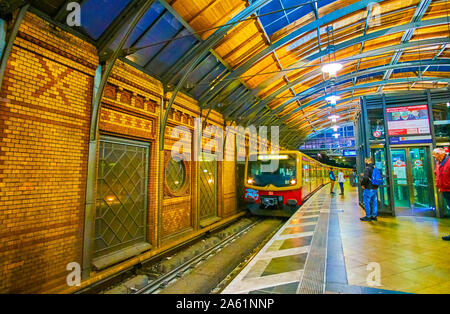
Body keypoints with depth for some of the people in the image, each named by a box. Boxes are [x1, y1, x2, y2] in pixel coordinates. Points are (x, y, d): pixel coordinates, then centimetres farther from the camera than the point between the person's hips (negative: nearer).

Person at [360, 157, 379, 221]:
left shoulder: (367, 168, -15)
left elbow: (365, 178, -28)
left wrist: (362, 184, -13)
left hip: (368, 189, -8)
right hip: (375, 188, 8)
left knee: (366, 202, 1)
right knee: (374, 202, 14)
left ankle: (368, 216, 6)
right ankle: (374, 216, 22)